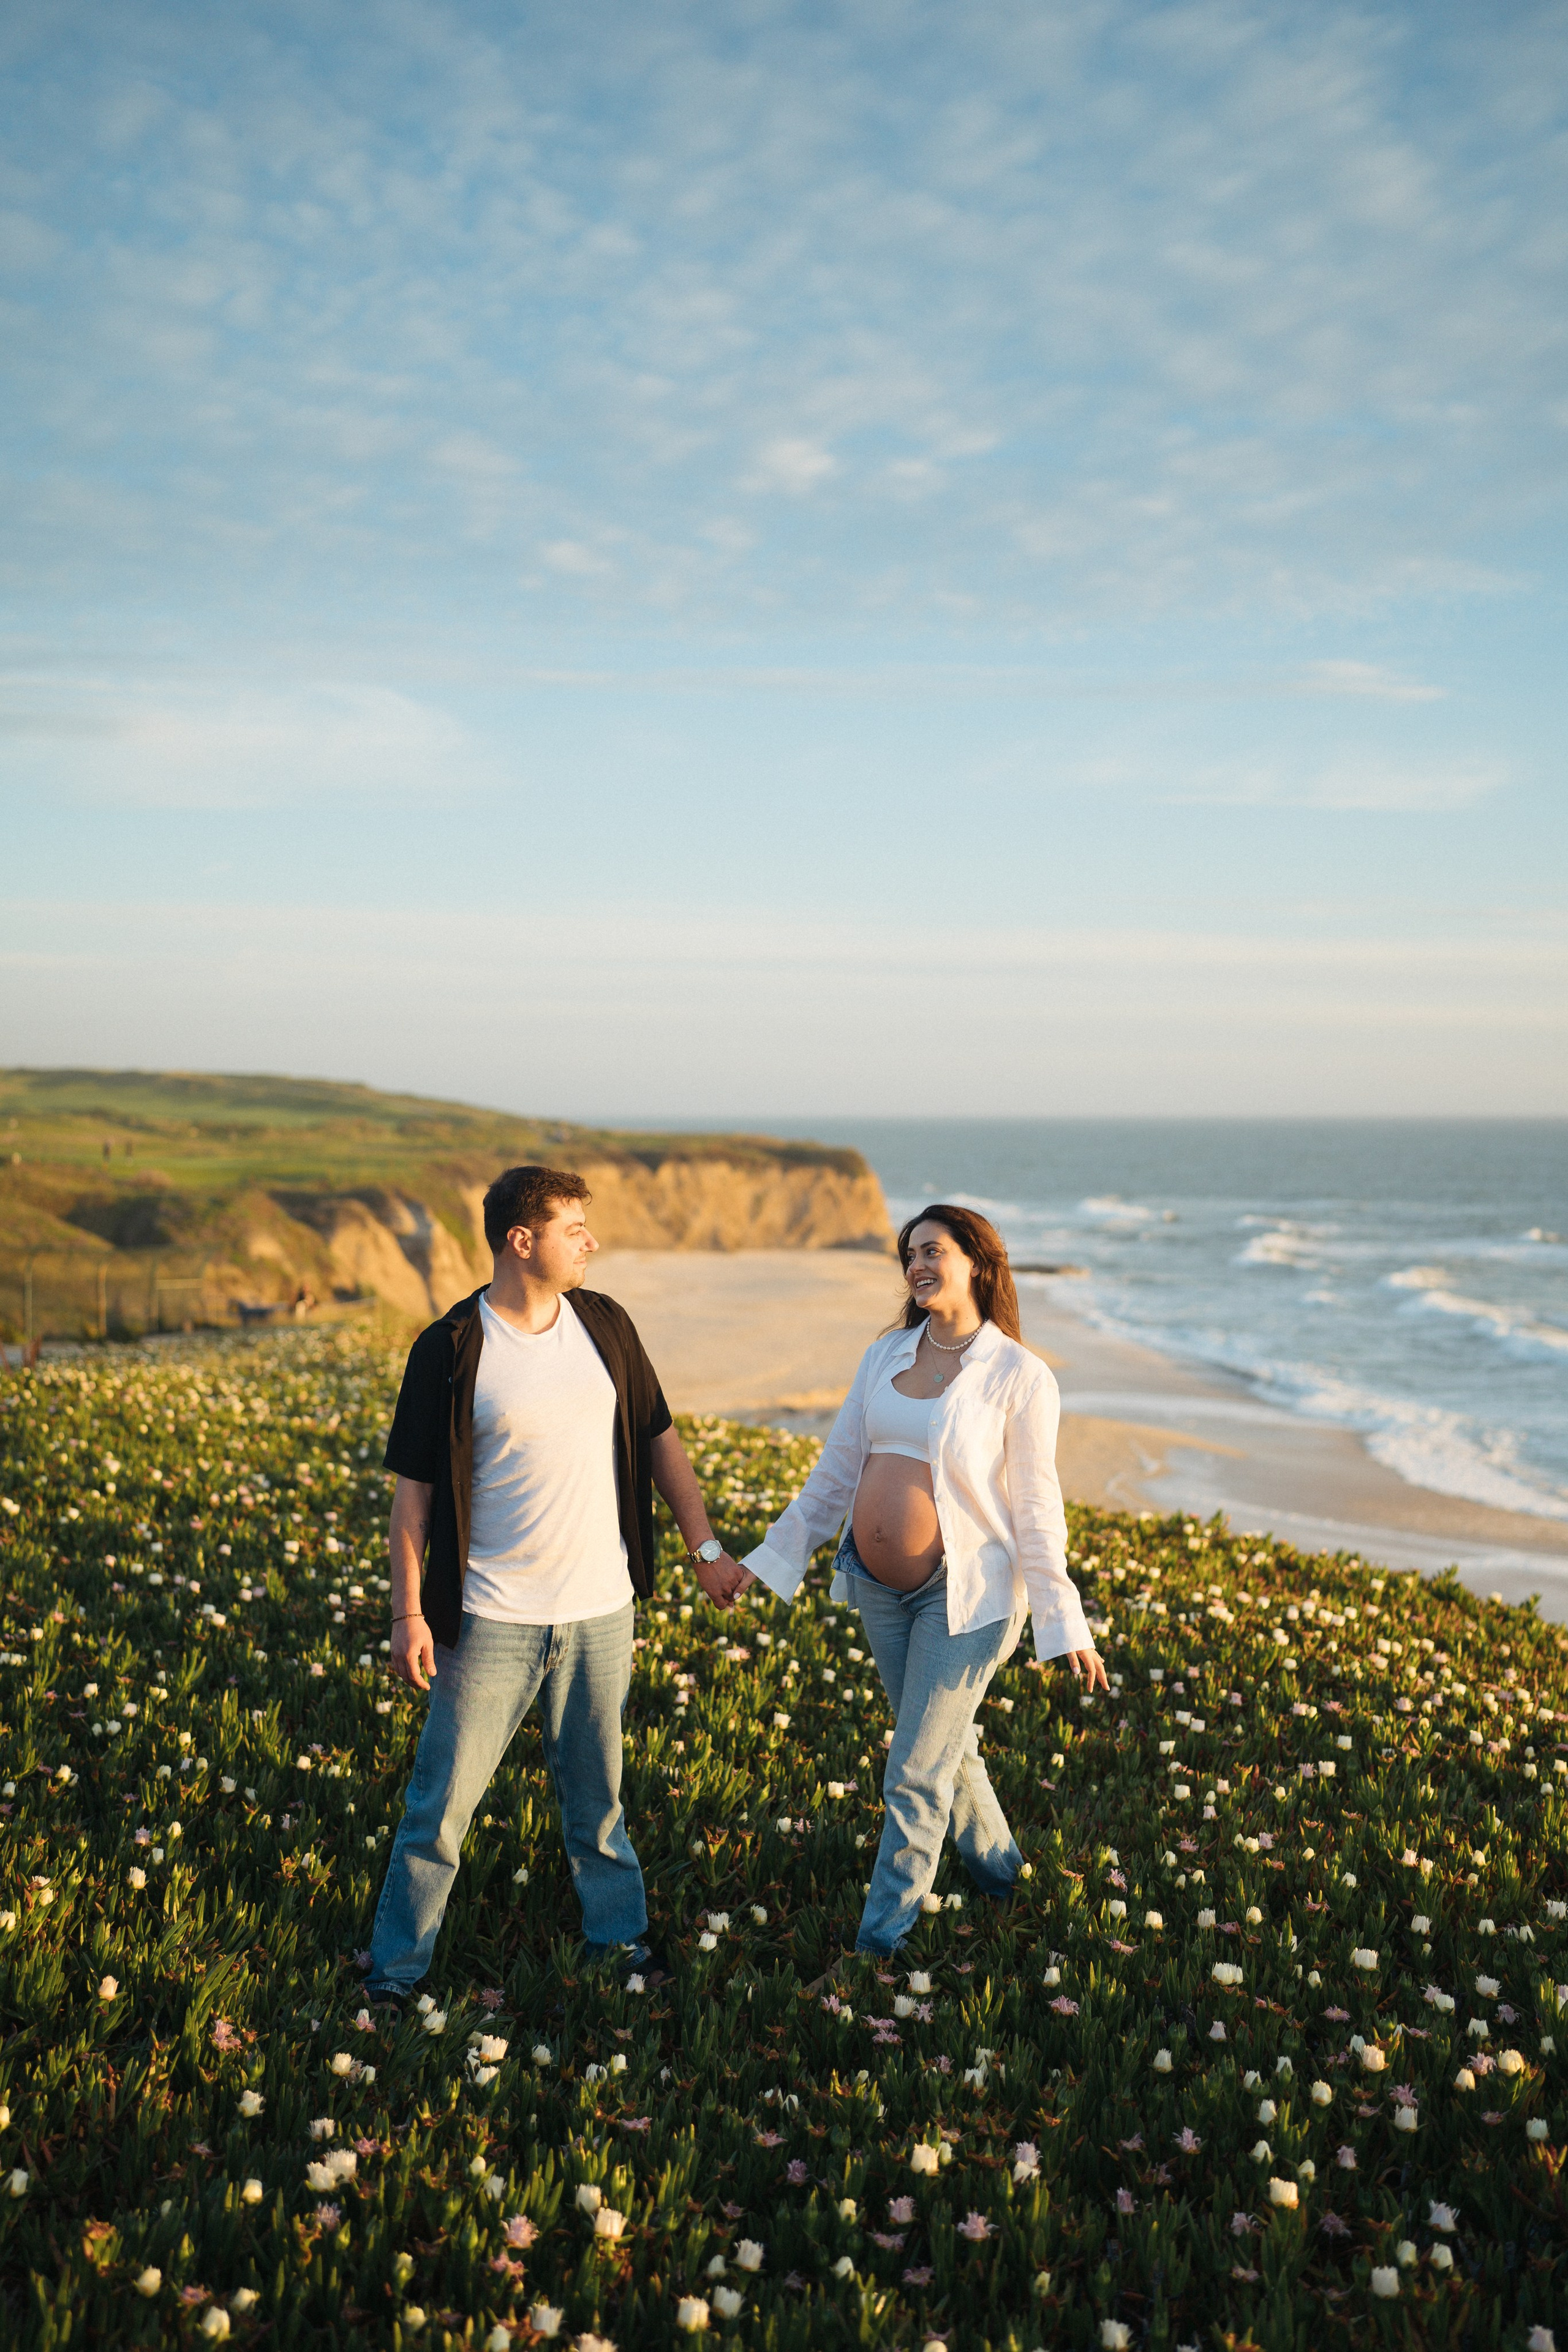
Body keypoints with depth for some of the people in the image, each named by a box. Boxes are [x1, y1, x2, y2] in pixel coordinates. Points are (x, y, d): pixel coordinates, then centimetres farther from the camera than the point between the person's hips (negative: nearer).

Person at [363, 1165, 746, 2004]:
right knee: (442, 1798, 2)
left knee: (595, 1787, 17)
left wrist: (705, 1545, 9)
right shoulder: (449, 1351, -10)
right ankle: (395, 1966, 17)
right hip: (492, 1619, -3)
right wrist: (408, 1613, -9)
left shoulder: (604, 1324, 3)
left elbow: (657, 1436, 12)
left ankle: (618, 1931, 35)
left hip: (600, 1610, 4)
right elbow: (414, 1488, -6)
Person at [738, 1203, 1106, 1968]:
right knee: (945, 1742, 20)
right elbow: (837, 1469, 10)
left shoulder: (1018, 1376, -13)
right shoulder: (886, 1355, 3)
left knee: (916, 1775, -1)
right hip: (878, 1587, 6)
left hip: (965, 1594, -6)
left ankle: (879, 1941, 14)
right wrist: (772, 1556, 12)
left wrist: (1064, 1626, -11)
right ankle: (998, 1867, 43)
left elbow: (1035, 1508, -10)